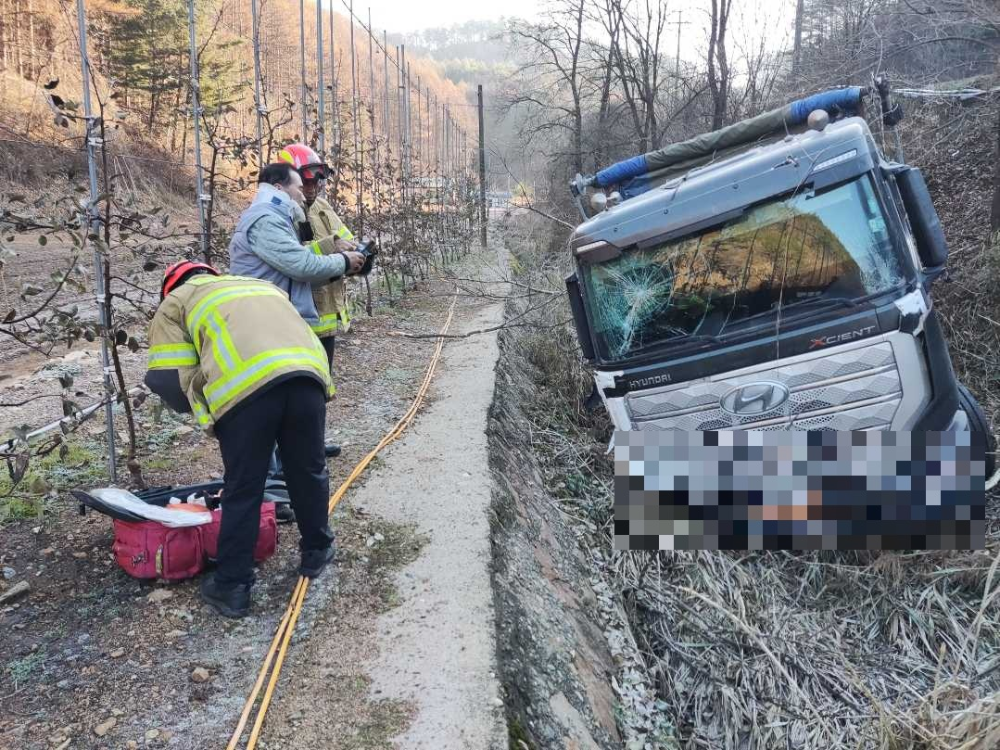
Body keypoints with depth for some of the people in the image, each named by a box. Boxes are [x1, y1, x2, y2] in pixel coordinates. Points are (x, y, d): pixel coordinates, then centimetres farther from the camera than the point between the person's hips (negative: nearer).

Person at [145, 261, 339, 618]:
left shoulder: (176, 302, 25)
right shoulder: (263, 286, 40)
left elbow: (169, 380, 13)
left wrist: (207, 407, 29)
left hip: (245, 386, -4)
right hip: (307, 372, 4)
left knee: (242, 491, 11)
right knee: (309, 471, 23)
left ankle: (232, 587, 24)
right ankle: (317, 551, 41)